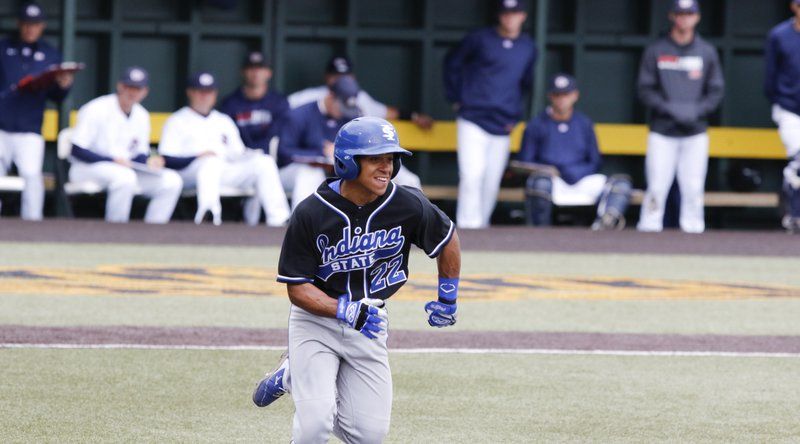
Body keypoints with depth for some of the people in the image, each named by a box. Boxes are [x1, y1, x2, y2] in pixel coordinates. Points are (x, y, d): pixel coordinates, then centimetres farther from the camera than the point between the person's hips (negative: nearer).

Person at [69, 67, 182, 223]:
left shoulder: (142, 116, 9)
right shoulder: (96, 110, -12)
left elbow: (140, 153, 15)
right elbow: (77, 150, -16)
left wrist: (148, 161, -10)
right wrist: (113, 160, -24)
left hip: (125, 168, 7)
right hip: (88, 168, -7)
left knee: (172, 180, -9)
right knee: (125, 176, -38)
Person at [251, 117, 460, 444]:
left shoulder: (408, 206, -12)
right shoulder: (311, 214, -19)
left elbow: (448, 239, 8)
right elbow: (297, 288, -15)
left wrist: (448, 298, 9)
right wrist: (346, 311, -29)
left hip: (370, 325, 3)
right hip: (315, 319, -3)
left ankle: (293, 378, 25)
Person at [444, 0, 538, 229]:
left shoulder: (528, 47, 9)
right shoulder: (479, 39, -2)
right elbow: (452, 62, 10)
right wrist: (455, 98, 5)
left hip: (502, 126, 4)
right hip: (473, 121, -4)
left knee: (492, 182, 5)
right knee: (471, 175, -15)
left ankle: (481, 225, 16)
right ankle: (467, 226, -15)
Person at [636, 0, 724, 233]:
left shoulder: (707, 52, 8)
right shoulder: (655, 50, 4)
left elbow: (716, 91, 9)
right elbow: (645, 89, 2)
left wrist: (697, 110, -9)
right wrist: (669, 109, -13)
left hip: (695, 132, 1)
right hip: (662, 131, -1)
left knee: (693, 186, -2)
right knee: (656, 186, -6)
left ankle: (693, 228, 5)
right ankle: (649, 226, -2)